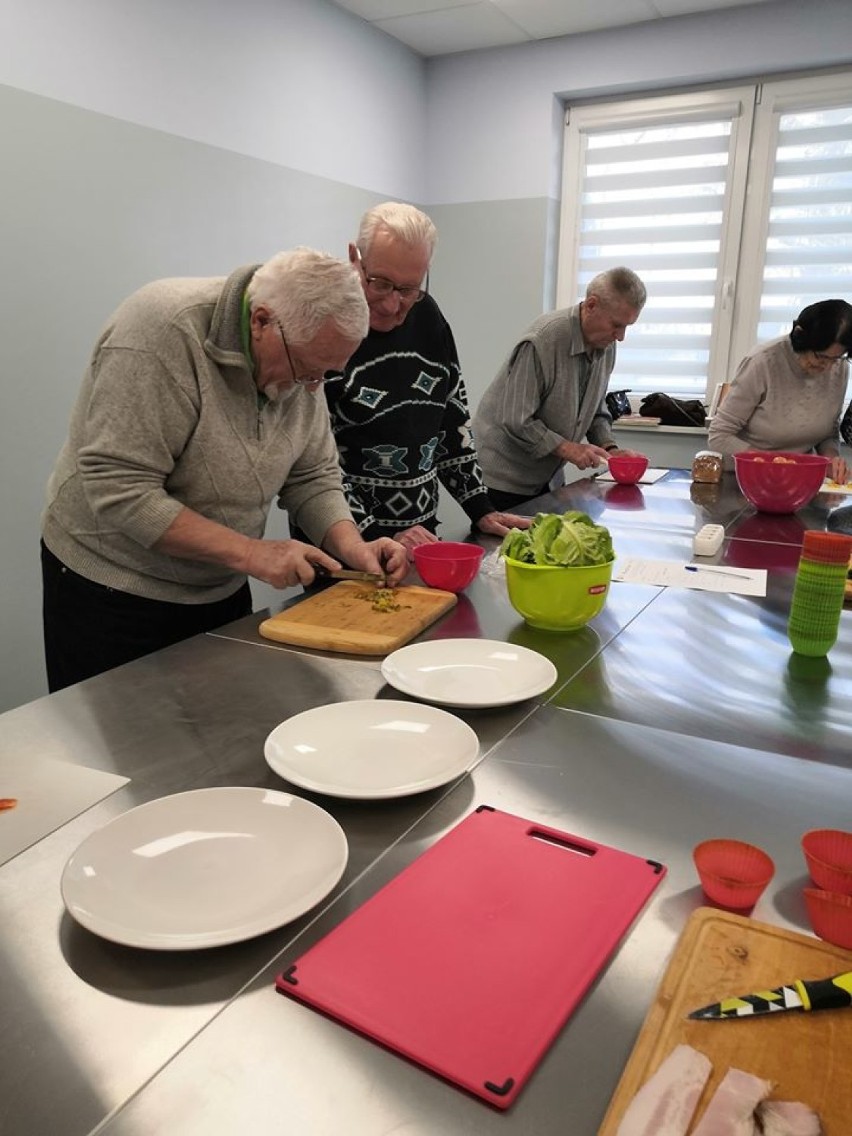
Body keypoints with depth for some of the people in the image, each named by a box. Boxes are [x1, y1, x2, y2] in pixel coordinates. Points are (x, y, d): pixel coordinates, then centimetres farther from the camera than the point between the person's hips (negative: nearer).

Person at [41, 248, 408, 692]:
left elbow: (313, 476, 2)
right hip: (112, 592, -6)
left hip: (222, 590, 6)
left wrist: (352, 546, -15)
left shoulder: (302, 353, -5)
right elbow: (120, 494, -29)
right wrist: (251, 554, -28)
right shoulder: (163, 331, -26)